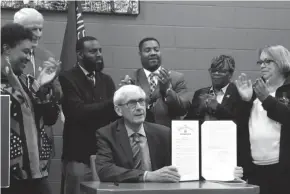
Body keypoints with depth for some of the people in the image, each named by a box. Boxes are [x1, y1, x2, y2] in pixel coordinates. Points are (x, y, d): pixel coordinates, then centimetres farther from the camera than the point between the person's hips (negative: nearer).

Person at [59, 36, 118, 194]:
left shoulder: (106, 80, 15)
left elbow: (115, 114, 7)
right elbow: (79, 112, -18)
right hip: (79, 155, -5)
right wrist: (113, 102, -20)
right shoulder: (67, 79, -5)